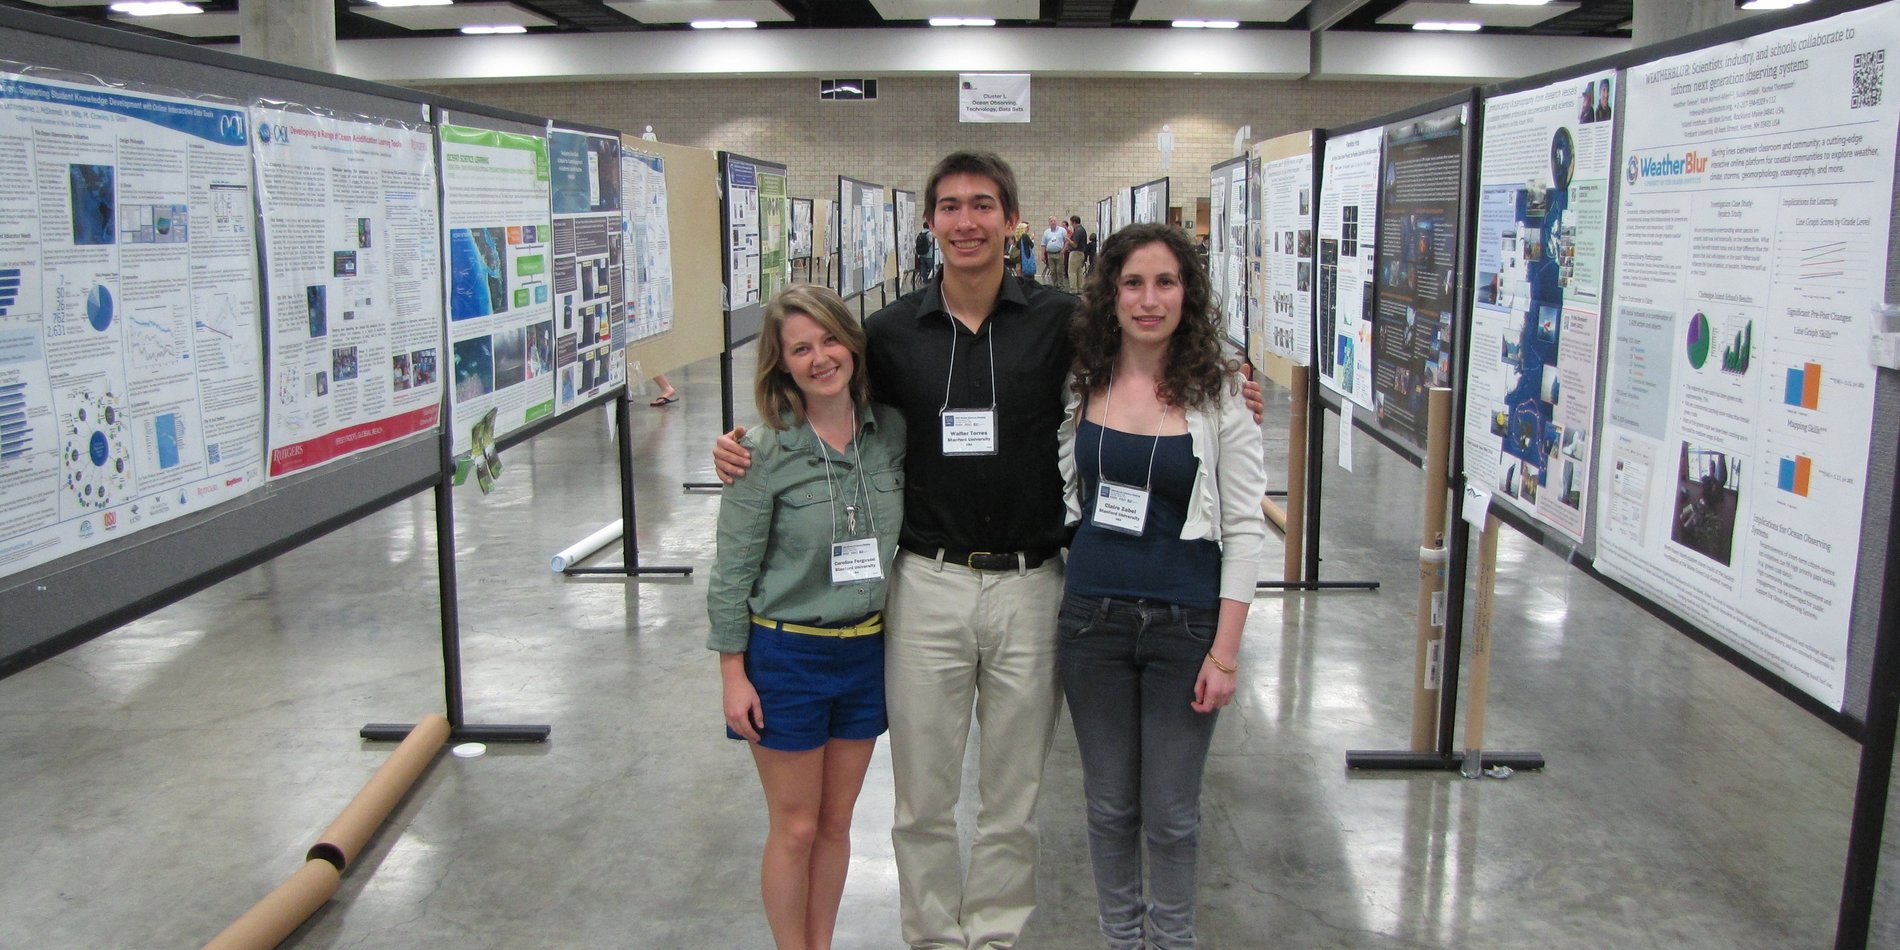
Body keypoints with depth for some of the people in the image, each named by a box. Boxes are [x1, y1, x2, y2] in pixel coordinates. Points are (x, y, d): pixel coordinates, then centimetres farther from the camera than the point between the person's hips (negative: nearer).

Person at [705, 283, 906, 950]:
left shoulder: (891, 432, -3)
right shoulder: (765, 453, -14)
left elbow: (906, 534, 11)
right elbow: (732, 572, -9)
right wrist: (733, 674, -9)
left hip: (866, 651, 4)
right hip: (786, 654, -4)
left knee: (836, 822, 16)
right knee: (795, 829, 8)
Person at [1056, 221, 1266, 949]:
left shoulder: (1220, 393, -8)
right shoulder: (1081, 384, 1)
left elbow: (1245, 528, -8)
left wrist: (1225, 650, -11)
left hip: (1184, 623, -2)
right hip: (1091, 616, 3)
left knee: (1171, 813, 9)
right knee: (1109, 805, 15)